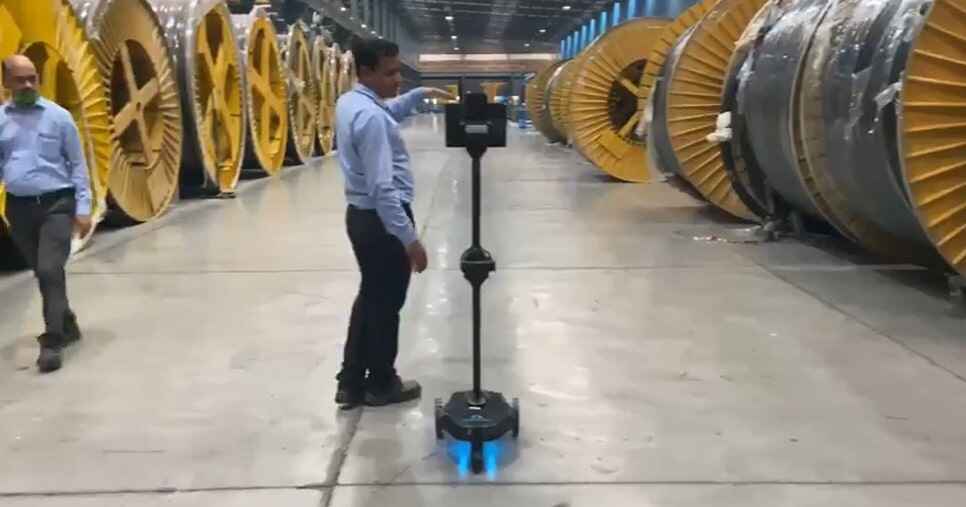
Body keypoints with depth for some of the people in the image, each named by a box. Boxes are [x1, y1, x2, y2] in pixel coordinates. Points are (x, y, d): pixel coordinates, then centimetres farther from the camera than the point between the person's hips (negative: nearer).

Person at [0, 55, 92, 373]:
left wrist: (83, 208, -4)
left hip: (57, 204, -3)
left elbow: (77, 164, 1)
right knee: (43, 273, 13)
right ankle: (67, 326, 32)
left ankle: (52, 342, -6)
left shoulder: (58, 116, -1)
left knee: (50, 270, -13)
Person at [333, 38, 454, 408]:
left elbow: (390, 111, 30)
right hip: (382, 220, -10)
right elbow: (383, 188, -29)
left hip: (362, 215, 10)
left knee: (370, 296, 20)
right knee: (385, 303, 6)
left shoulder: (351, 102, 7)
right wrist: (410, 239, -25)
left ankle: (352, 382, 28)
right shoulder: (371, 118, -24)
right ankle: (381, 384, 24)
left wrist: (421, 94, 19)